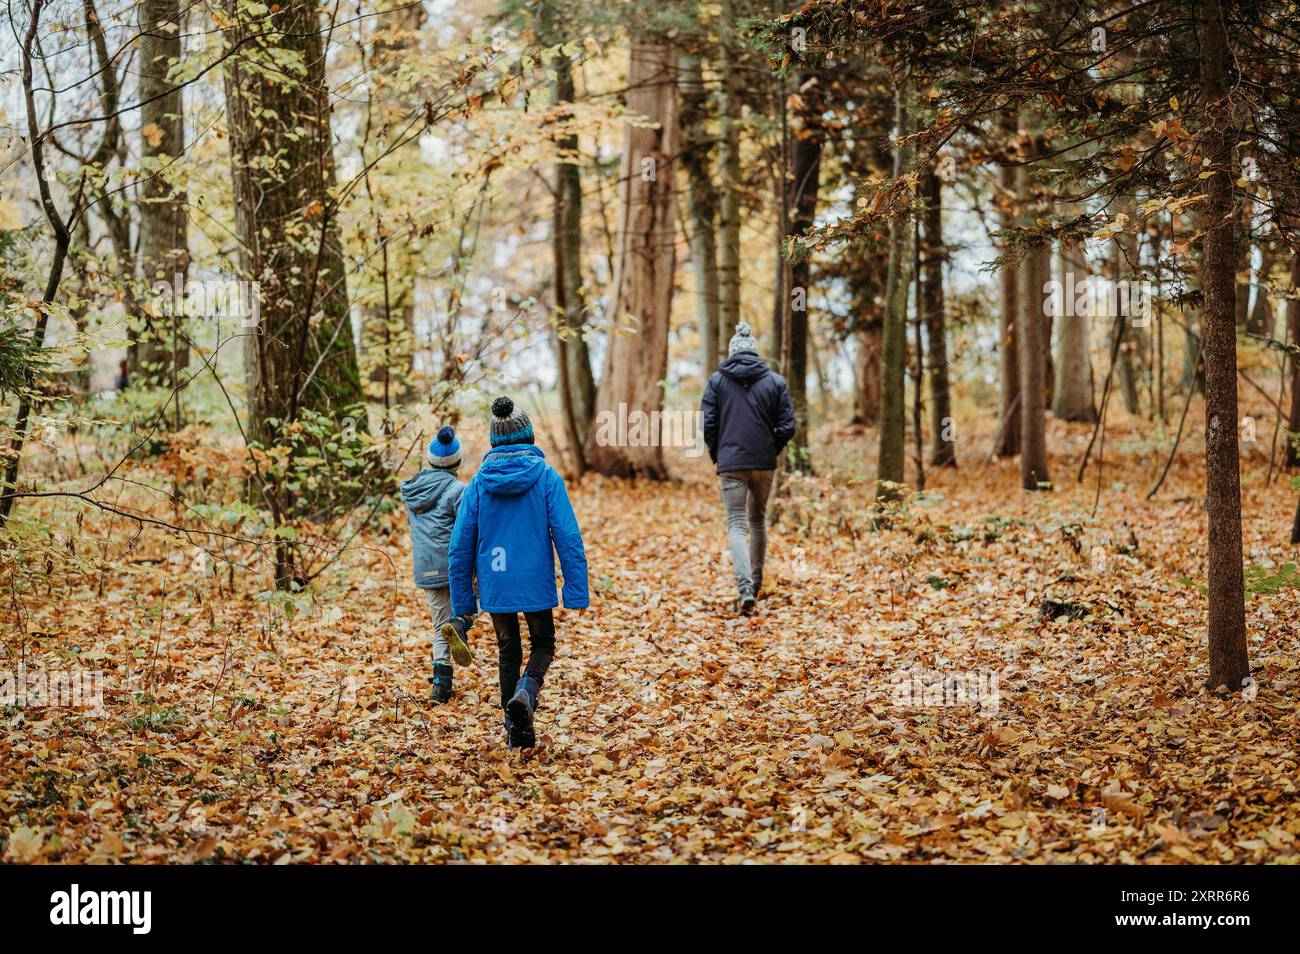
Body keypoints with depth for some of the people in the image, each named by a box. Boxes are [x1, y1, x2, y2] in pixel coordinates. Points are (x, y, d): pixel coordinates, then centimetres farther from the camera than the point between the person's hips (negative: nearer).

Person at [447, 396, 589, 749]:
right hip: (536, 584, -2)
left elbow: (461, 546, 1)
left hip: (495, 586, 2)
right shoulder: (546, 476, -7)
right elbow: (568, 537, -11)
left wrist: (463, 600, 9)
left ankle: (516, 730, 17)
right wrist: (576, 591, -7)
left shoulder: (478, 482, -1)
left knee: (508, 651, 18)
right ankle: (526, 691, -12)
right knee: (543, 645, 18)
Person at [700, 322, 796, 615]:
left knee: (736, 525, -3)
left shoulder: (717, 380, -1)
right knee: (758, 520, 20)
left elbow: (707, 424, -4)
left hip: (730, 463, -2)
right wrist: (772, 451, 14)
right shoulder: (775, 382, 2)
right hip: (764, 464, 2)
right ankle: (756, 583, 31)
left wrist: (716, 454, 11)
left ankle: (745, 588, -21)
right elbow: (787, 426, -2)